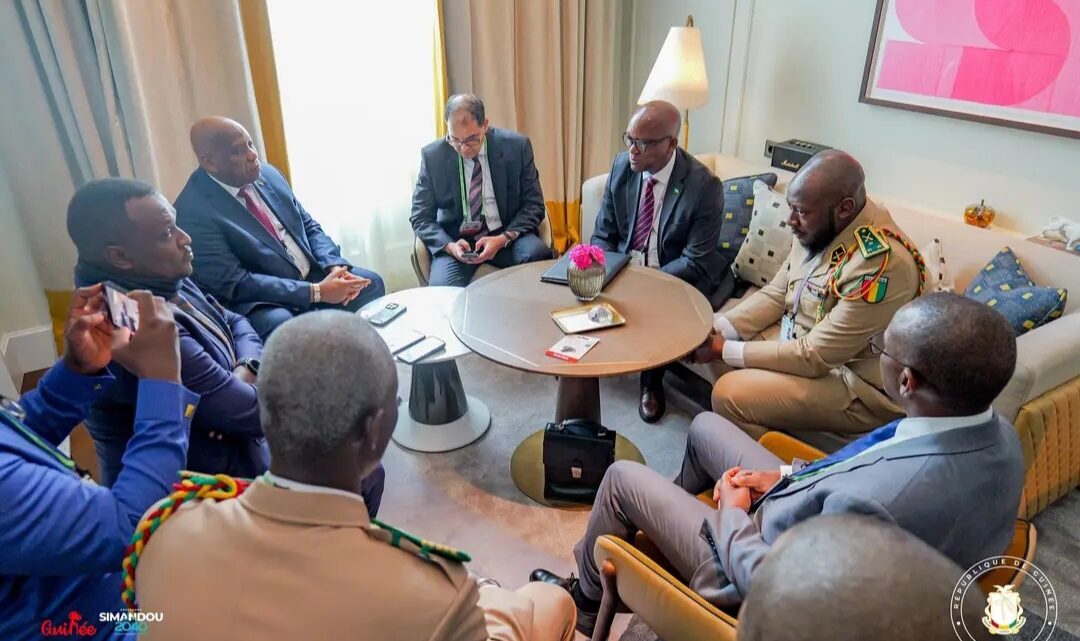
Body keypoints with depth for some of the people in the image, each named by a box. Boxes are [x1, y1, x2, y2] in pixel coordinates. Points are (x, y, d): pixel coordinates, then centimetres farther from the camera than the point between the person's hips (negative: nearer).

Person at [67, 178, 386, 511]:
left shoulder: (163, 281, -3)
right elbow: (254, 411, -28)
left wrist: (245, 370, -12)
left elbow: (235, 322, 11)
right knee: (362, 479, -7)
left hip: (235, 439, 9)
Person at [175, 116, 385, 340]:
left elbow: (309, 226, 12)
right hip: (258, 302, -7)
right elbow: (234, 283, -21)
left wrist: (334, 266, -10)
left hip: (311, 274, 7)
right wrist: (317, 292, -24)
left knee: (371, 283, -8)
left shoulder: (267, 173, 4)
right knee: (283, 325, -36)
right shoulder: (192, 210, -17)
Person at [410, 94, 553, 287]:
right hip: (456, 241, -1)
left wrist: (503, 239, -17)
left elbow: (533, 205, 1)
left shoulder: (517, 146, -3)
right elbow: (421, 217, 3)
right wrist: (449, 246, -18)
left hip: (507, 236, 1)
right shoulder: (432, 155, -2)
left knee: (539, 254, -31)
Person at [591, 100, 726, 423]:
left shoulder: (704, 185, -19)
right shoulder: (622, 165, -5)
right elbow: (603, 234, 2)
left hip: (677, 278, -4)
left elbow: (694, 262, -18)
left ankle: (651, 382, -1)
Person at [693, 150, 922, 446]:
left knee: (730, 394, -19)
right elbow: (776, 293, 6)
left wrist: (725, 350, -21)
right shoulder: (819, 227, -6)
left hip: (859, 387, -8)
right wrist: (719, 330, -9)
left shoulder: (881, 263, -31)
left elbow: (814, 357, -28)